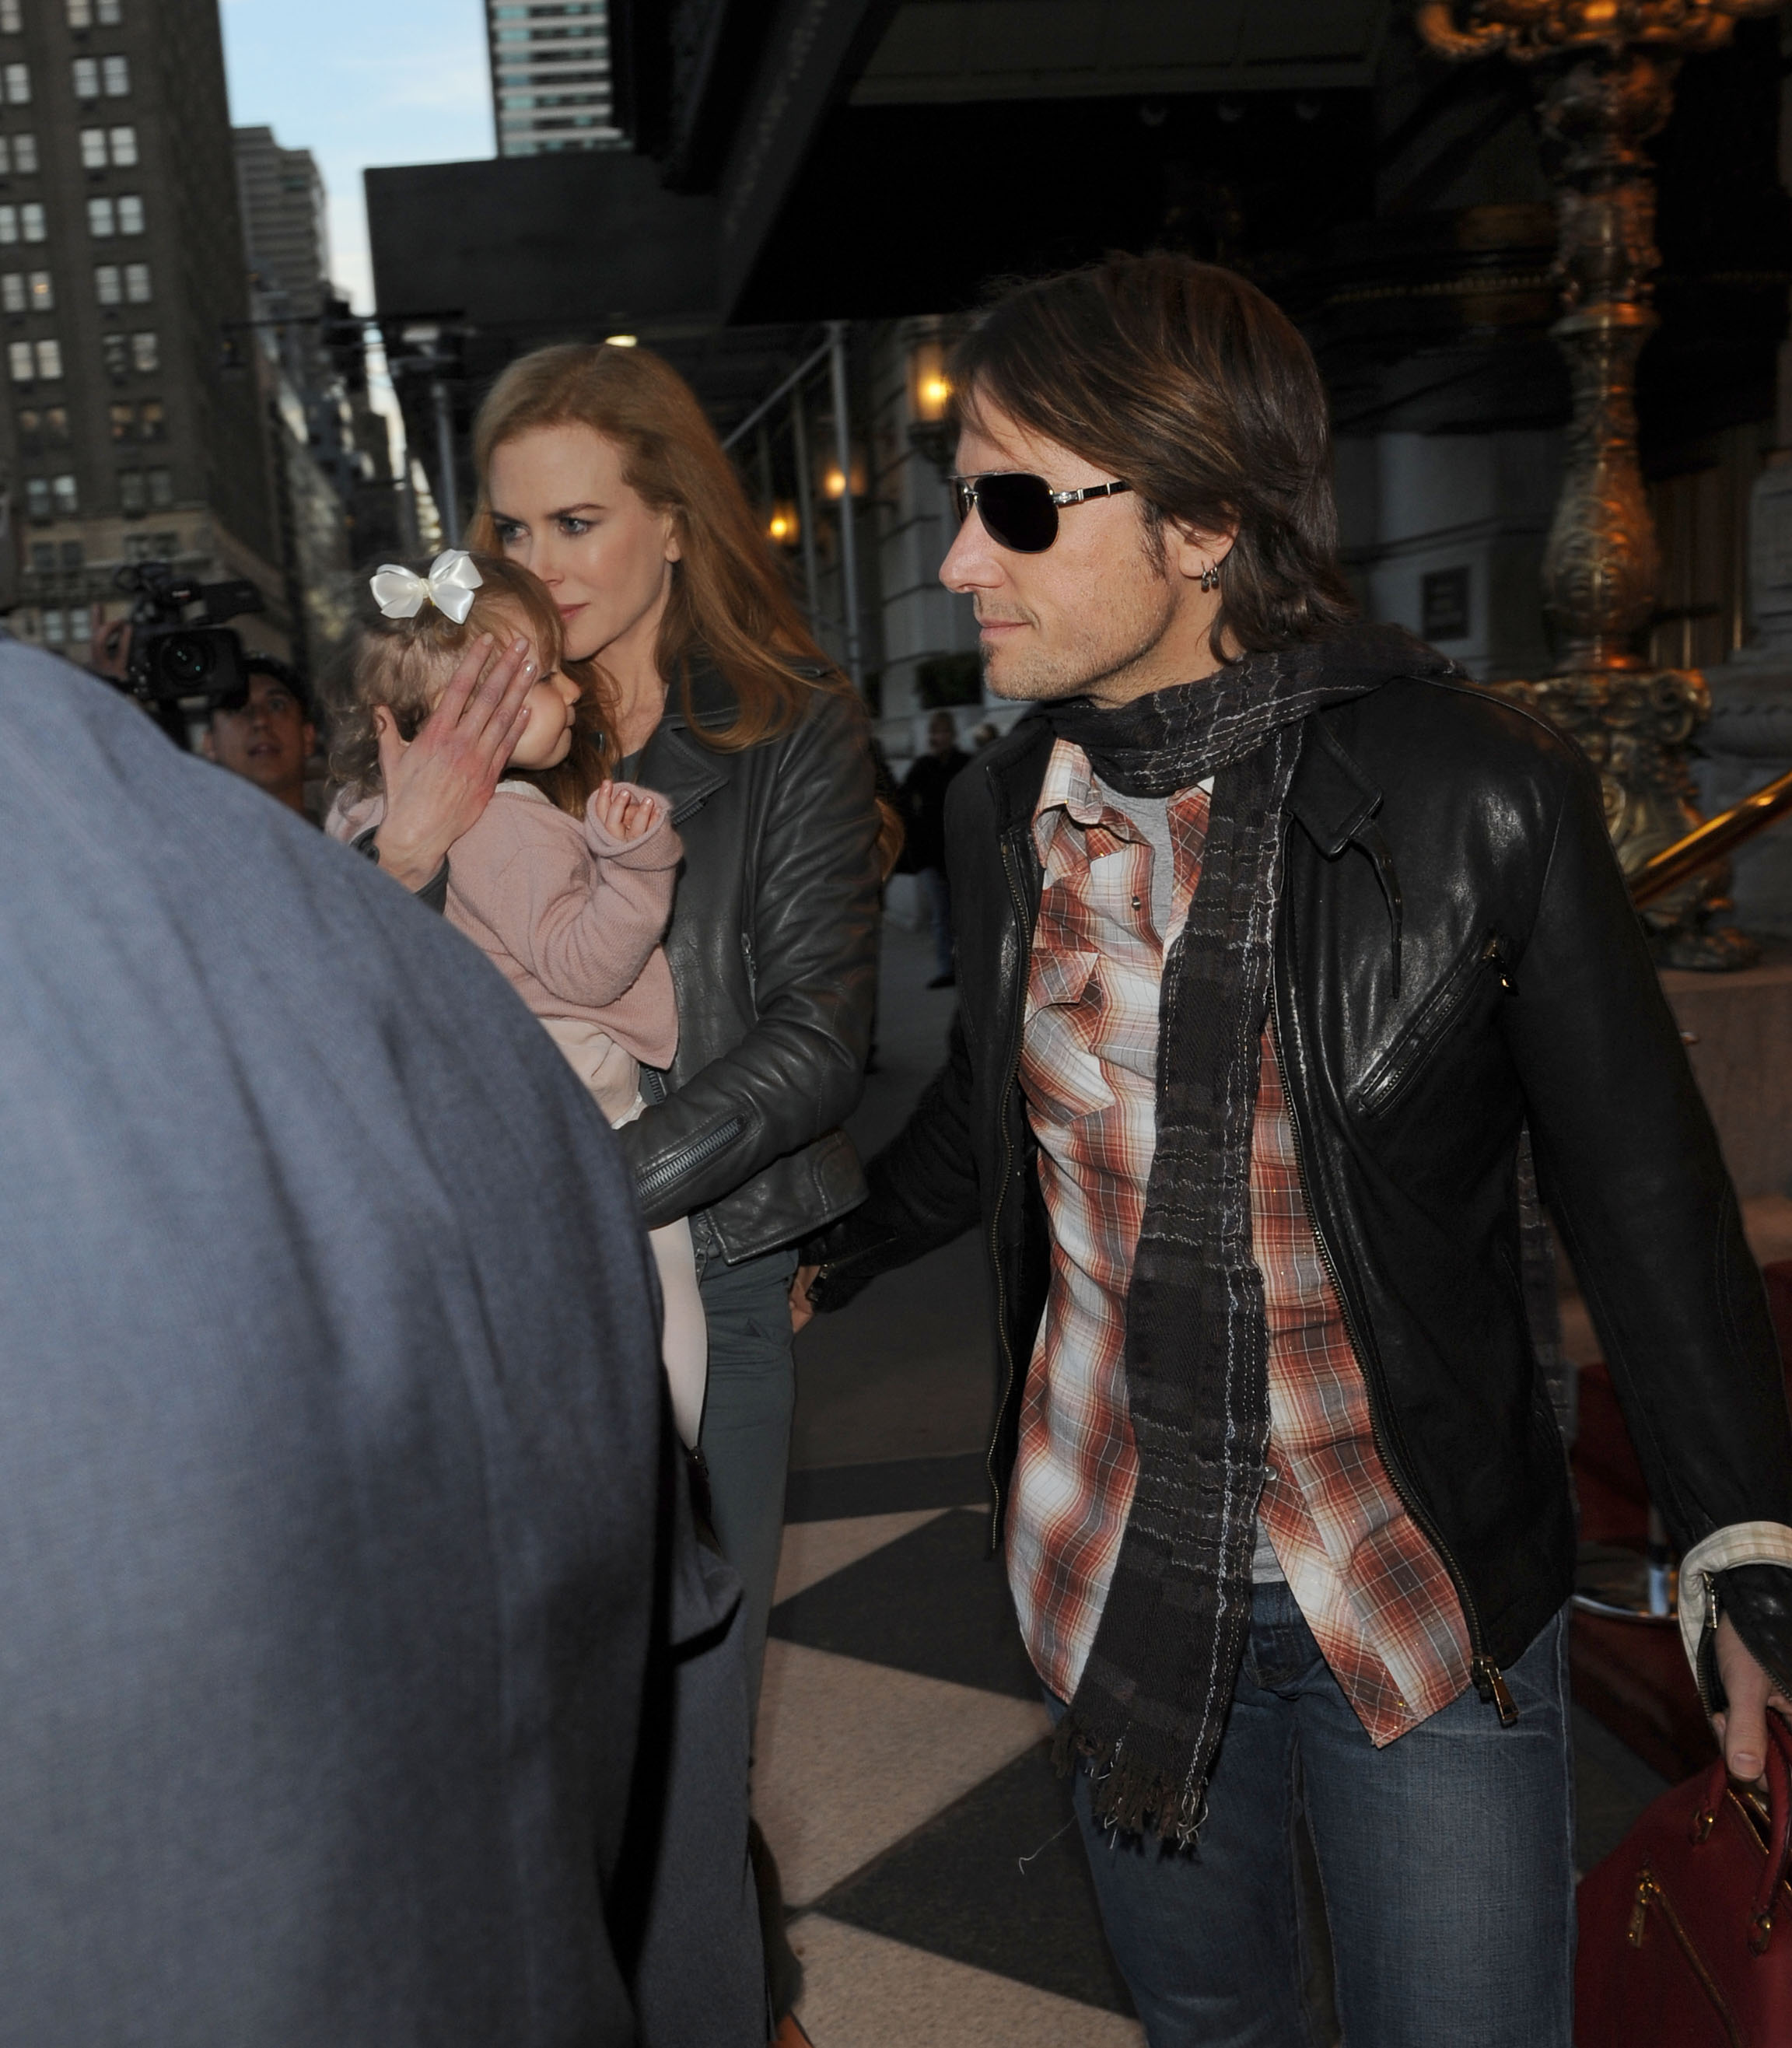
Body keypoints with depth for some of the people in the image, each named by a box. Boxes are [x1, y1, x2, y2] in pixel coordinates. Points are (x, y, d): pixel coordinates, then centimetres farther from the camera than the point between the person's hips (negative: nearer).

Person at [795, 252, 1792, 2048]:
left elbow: (1642, 1193, -8)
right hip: (1110, 1572, 4)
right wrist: (844, 1251, 27)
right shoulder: (1005, 811, -3)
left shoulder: (1473, 791, -17)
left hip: (1427, 1598, -3)